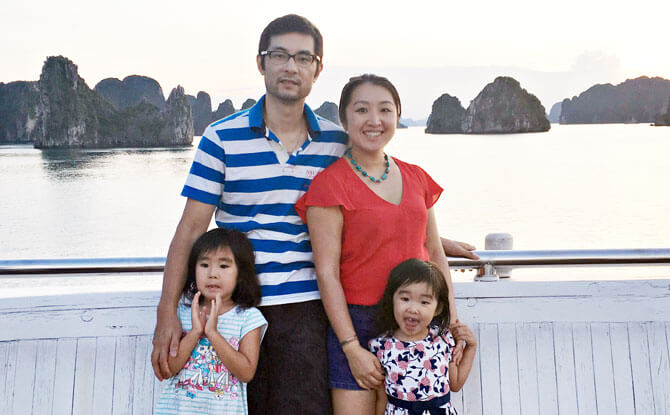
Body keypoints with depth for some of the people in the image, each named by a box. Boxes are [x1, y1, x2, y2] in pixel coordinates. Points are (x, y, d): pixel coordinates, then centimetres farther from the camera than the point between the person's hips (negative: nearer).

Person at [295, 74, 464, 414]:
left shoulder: (416, 178, 10)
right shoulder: (330, 184, -7)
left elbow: (435, 253, 14)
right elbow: (327, 274, -9)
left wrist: (452, 320, 6)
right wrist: (352, 348, -12)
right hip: (356, 322, -4)